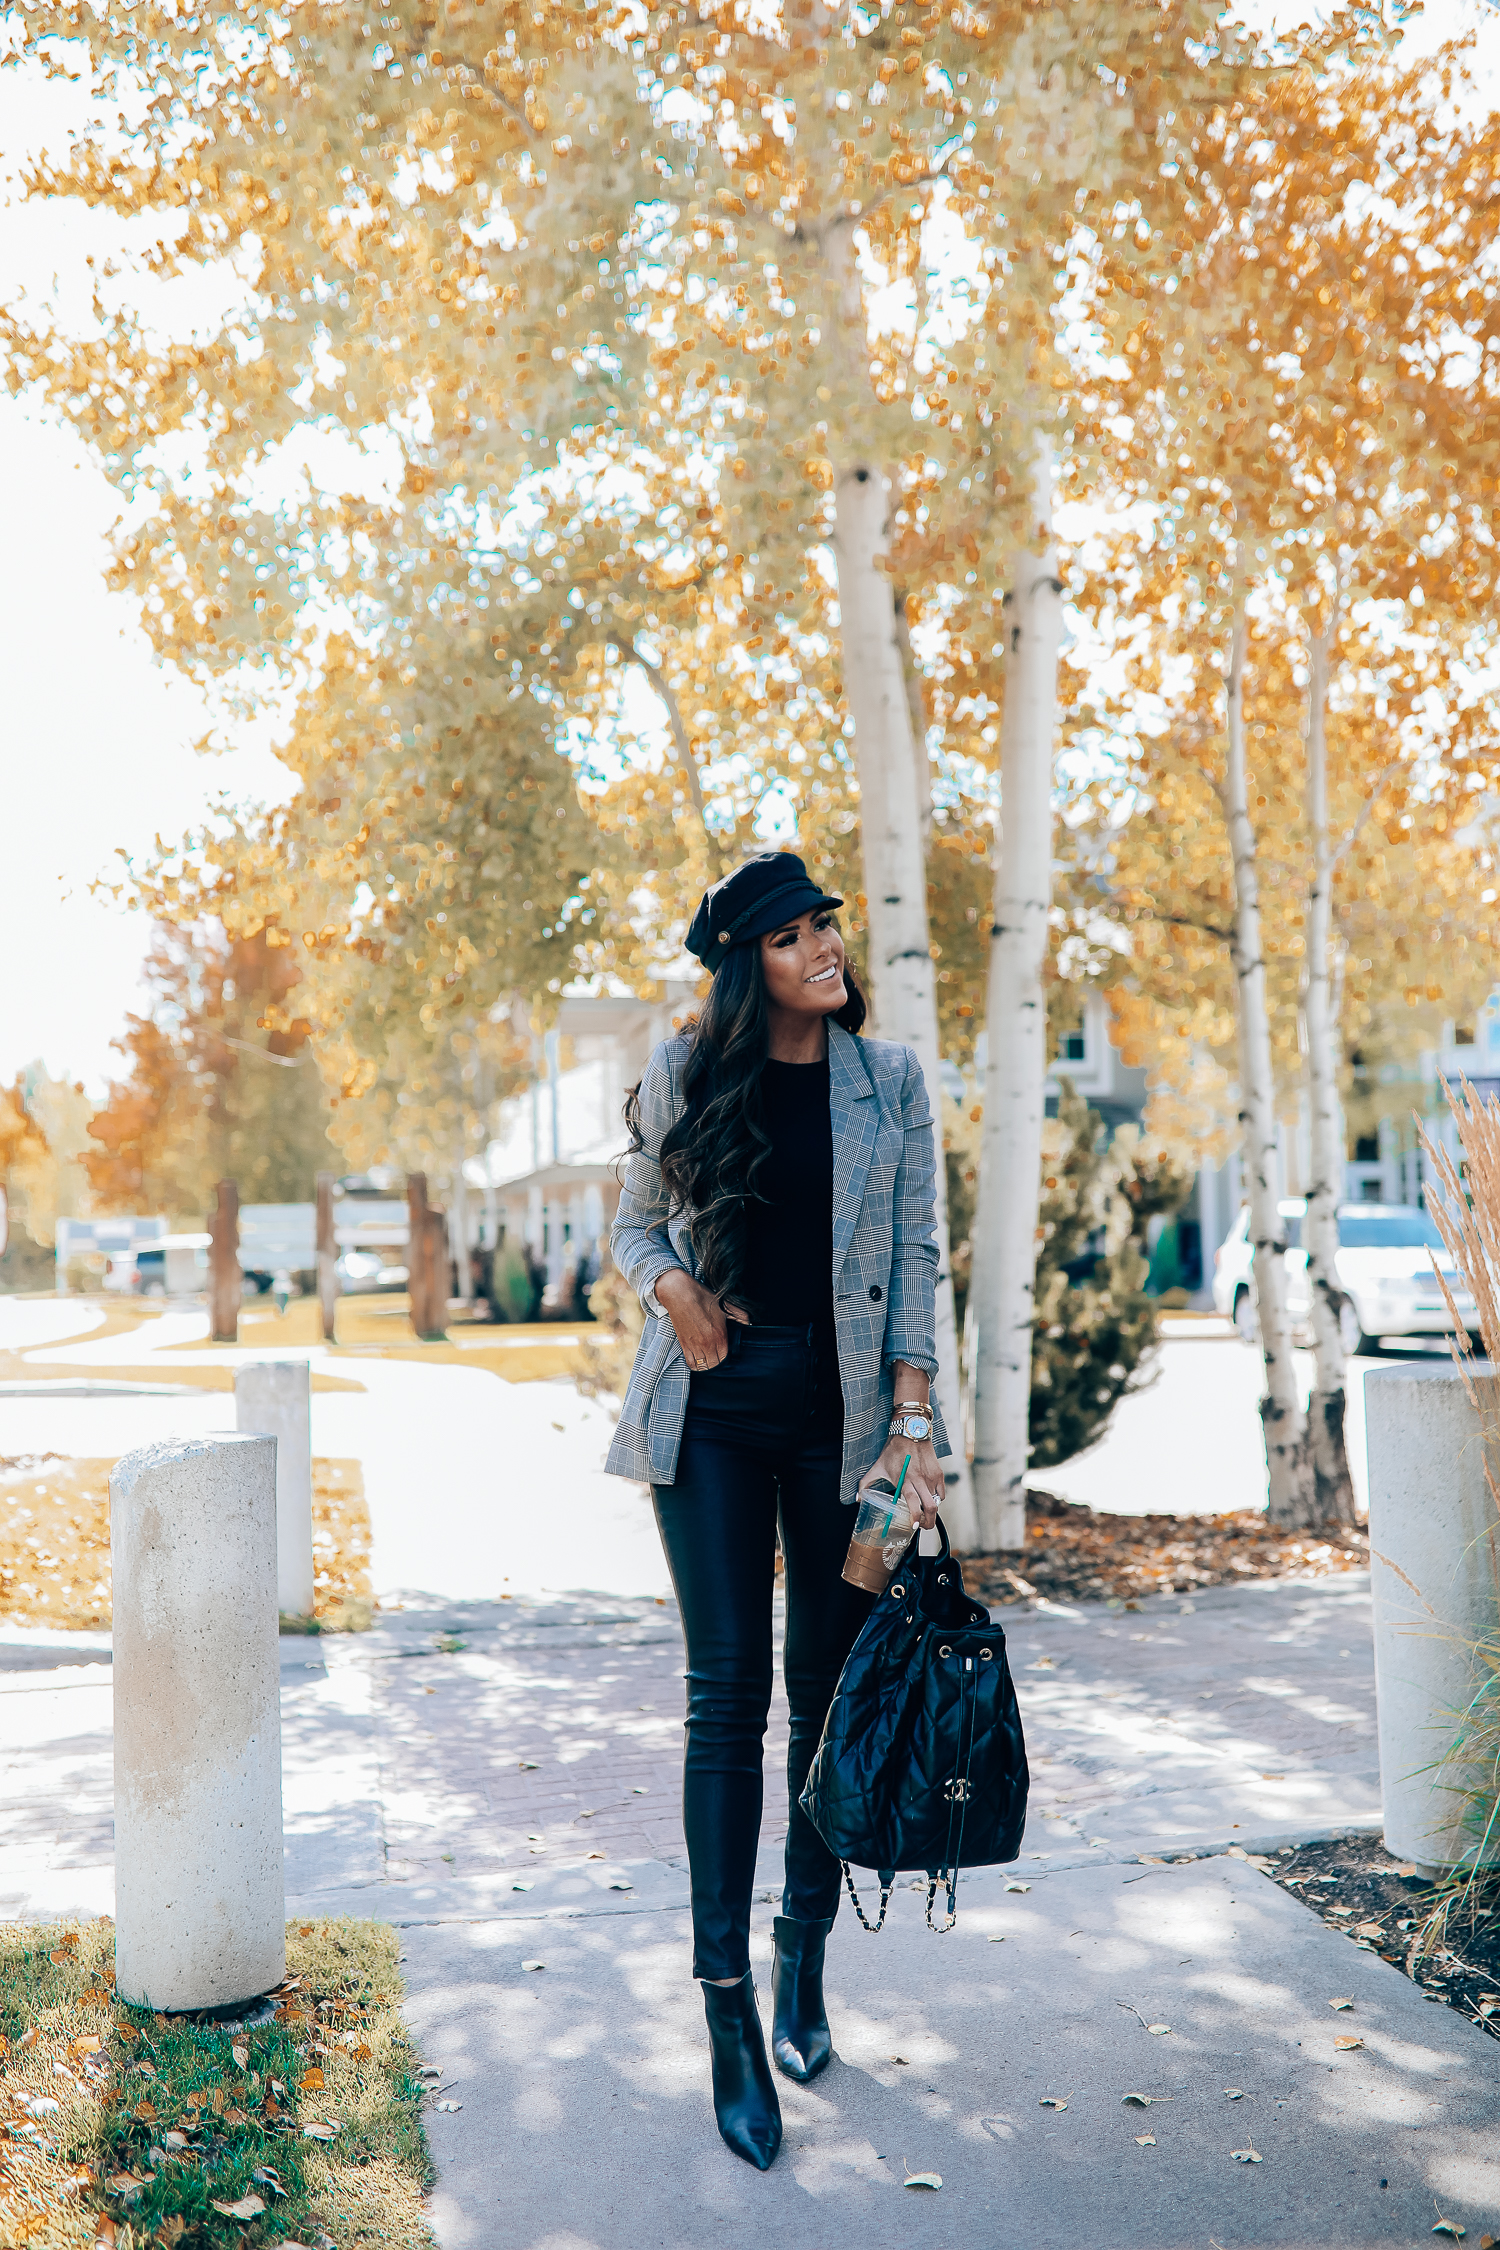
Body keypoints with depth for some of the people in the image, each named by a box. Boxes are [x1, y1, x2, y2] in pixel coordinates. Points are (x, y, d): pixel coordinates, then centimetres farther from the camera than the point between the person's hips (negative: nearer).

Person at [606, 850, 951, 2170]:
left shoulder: (891, 1082, 4)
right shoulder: (686, 1077, 2)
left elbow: (915, 1254, 3)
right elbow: (636, 1225, 12)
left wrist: (912, 1411, -7)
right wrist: (670, 1285, -11)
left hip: (843, 1405, 1)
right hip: (714, 1403, -1)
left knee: (830, 1694, 8)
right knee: (728, 1692, -3)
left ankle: (806, 1960, 28)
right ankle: (730, 2012, 6)